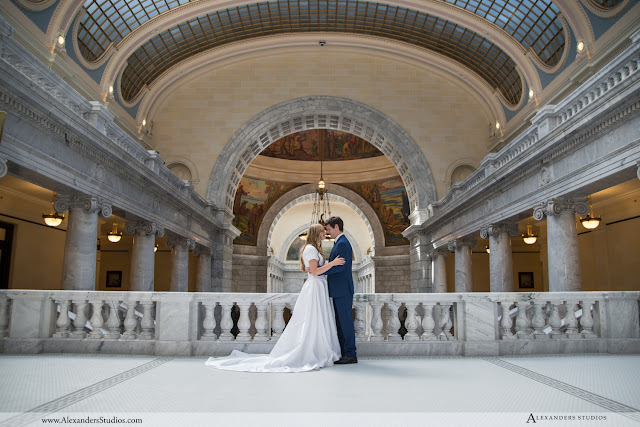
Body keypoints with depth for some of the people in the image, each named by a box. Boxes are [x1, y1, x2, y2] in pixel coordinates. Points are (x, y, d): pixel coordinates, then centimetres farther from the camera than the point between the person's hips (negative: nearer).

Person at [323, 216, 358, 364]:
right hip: (339, 291, 10)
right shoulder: (340, 243, 19)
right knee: (340, 322, 12)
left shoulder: (342, 243, -13)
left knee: (346, 321, -6)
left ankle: (350, 354, -1)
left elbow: (340, 267, -23)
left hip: (343, 290, -10)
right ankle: (343, 352, 17)